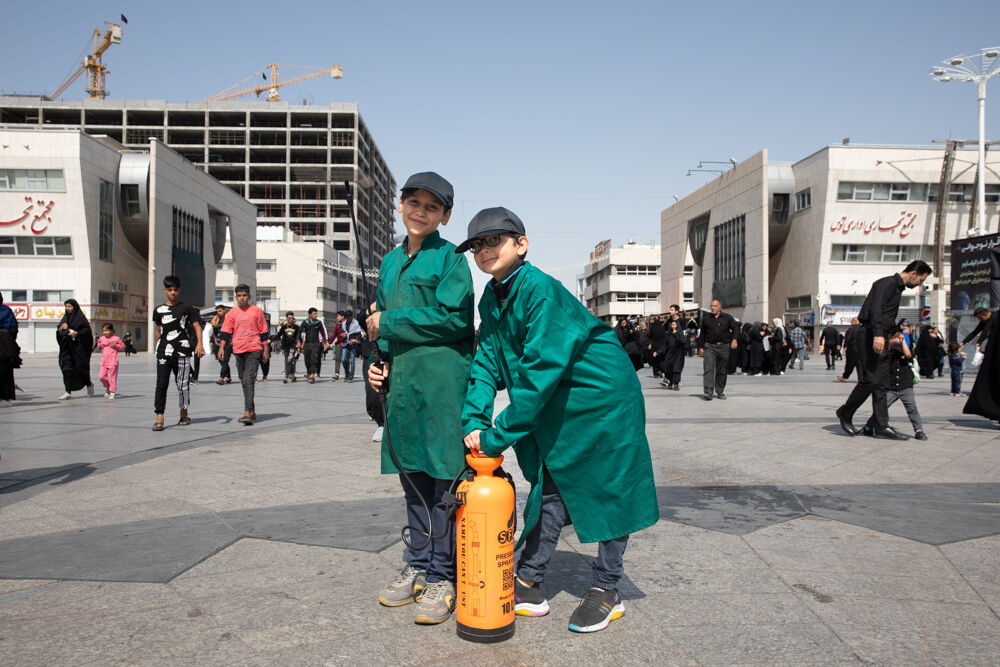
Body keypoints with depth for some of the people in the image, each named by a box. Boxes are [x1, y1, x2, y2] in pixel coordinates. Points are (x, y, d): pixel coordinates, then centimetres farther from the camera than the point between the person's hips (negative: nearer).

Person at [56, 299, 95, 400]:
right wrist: (61, 330, -6)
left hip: (78, 347, -5)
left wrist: (77, 333, -21)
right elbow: (59, 333, 16)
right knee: (66, 368, -4)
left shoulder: (80, 317, -2)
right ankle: (68, 392, -4)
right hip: (66, 347, 5)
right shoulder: (64, 318, 15)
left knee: (80, 367, -1)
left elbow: (87, 330, -8)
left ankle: (89, 384, 25)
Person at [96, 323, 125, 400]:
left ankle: (112, 392, 5)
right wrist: (99, 346, 4)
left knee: (112, 377, -3)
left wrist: (115, 346, -12)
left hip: (113, 362, -5)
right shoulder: (102, 339, 10)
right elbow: (98, 345, 27)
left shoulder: (116, 339, -3)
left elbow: (123, 346, 4)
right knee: (101, 377, 1)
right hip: (104, 362, 5)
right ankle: (107, 387, 26)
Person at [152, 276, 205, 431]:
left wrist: (199, 344, -13)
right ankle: (159, 418, -9)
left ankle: (184, 414, 21)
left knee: (182, 384, 5)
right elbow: (158, 330, 21)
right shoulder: (159, 310, 11)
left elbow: (197, 326, 0)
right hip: (164, 352, 1)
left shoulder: (187, 308, 4)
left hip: (182, 351, -1)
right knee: (161, 384, -7)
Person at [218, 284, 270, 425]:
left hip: (254, 350, -4)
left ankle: (247, 413, -23)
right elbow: (225, 332, 9)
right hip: (238, 350, 5)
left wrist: (266, 350, 4)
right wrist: (222, 347, -4)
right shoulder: (232, 313, 9)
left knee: (248, 380, -17)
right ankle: (252, 412, 22)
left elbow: (263, 332, 6)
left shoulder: (256, 311, 3)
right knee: (244, 382, 11)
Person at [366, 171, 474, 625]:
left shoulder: (450, 259, -3)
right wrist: (379, 358, 8)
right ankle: (418, 566, 27)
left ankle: (442, 577, 10)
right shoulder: (391, 261, 18)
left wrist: (389, 323, -10)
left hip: (442, 382, -7)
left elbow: (453, 318, -14)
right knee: (412, 477, 14)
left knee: (443, 477, -2)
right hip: (401, 382, 7)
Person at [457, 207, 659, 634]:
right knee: (550, 486, 9)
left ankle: (607, 590, 17)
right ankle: (529, 586, 18)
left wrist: (499, 435, -25)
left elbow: (540, 370, -29)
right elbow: (488, 362, 2)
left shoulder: (541, 290, -24)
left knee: (608, 490, 2)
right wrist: (473, 421, -13)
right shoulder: (491, 300, 3)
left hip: (603, 396, -7)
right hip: (555, 406, 8)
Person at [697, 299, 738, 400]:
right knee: (709, 369, -13)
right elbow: (702, 334, 14)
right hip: (710, 347, 0)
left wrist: (734, 339, -14)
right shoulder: (706, 319, 11)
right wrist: (701, 347, 9)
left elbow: (735, 328, 3)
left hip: (724, 347, 1)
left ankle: (720, 392, 20)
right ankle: (708, 392, -20)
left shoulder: (727, 317, 8)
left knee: (722, 371, 7)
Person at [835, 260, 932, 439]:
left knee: (882, 384, 5)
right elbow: (876, 308, -20)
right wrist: (878, 334, -30)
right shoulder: (888, 282, -5)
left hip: (881, 339, 10)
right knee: (870, 380, -13)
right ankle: (844, 413, 3)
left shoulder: (897, 287, 25)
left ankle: (881, 426, 4)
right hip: (870, 336, -10)